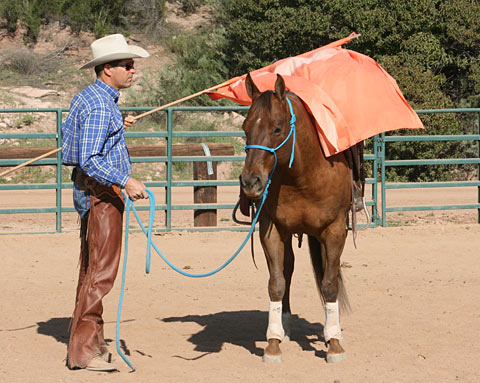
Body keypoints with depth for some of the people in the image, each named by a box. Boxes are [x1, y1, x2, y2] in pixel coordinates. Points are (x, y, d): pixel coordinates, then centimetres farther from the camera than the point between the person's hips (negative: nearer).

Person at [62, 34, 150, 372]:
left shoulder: (88, 98, 12)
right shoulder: (100, 106, -20)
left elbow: (67, 132, 26)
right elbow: (89, 161, -26)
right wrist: (126, 182, -29)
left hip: (91, 192, 11)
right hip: (102, 193, -11)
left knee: (92, 269, 17)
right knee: (100, 271, -8)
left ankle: (90, 341, 25)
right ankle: (83, 350, -7)